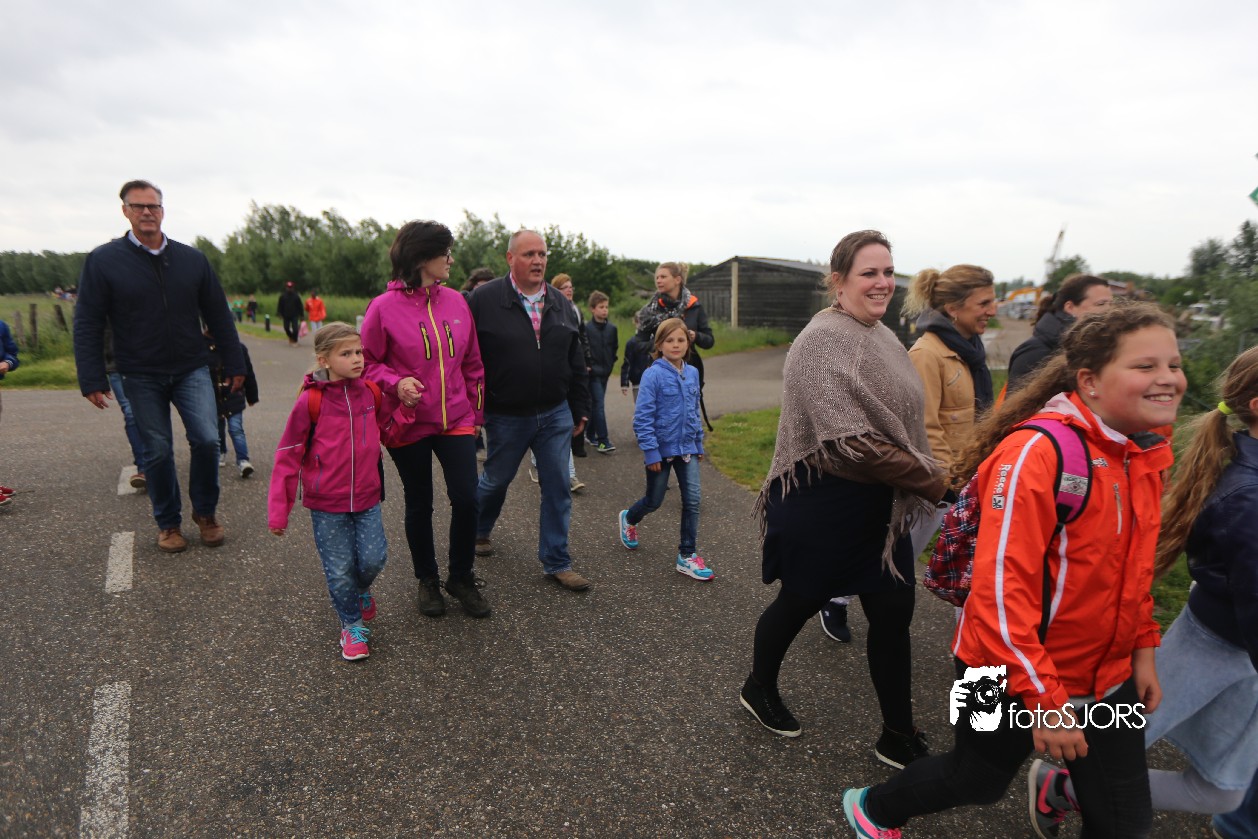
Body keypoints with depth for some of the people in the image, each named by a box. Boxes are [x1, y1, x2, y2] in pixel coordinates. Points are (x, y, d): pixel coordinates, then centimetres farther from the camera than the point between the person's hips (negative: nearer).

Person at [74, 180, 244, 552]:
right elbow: (87, 325, -3)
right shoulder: (103, 260, -3)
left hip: (191, 370, 1)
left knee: (206, 440, -10)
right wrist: (92, 380, -8)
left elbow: (219, 315, 7)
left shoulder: (192, 259, 2)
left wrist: (234, 364, 6)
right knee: (157, 451, 5)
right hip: (141, 377, -1)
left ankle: (205, 512, 12)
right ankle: (168, 523, 23)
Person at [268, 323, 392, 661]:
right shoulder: (310, 401, -14)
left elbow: (387, 424, 19)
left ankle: (362, 590, 35)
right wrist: (278, 510, -8)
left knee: (373, 558, -1)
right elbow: (288, 456, -9)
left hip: (367, 498, 3)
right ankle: (352, 625, 28)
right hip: (326, 504, -3)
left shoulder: (370, 392, -1)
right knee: (340, 570, 5)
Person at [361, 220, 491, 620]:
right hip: (409, 424, -2)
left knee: (466, 498, -4)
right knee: (419, 504, 12)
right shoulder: (384, 307, -9)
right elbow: (368, 362, -2)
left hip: (456, 419, 3)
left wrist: (476, 412, 13)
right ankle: (427, 580, 32)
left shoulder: (457, 301, 3)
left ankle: (461, 577, 20)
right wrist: (396, 382, -21)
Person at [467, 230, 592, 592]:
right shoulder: (485, 299, -8)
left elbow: (575, 360, 11)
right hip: (506, 416, -3)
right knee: (496, 480, 15)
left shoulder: (559, 301, 7)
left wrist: (580, 408, 10)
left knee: (557, 487, 5)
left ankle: (556, 562, 18)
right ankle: (477, 531, 45)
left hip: (556, 414, 4)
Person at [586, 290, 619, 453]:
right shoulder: (587, 328, -10)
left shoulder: (612, 328, 4)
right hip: (593, 372, -5)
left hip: (605, 372, 5)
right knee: (599, 405, -8)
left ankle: (591, 435, 27)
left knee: (595, 404, 15)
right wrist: (587, 366, -11)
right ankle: (603, 441, -7)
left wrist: (611, 364, 9)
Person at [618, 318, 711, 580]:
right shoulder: (653, 374, -14)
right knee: (654, 501, 11)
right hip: (661, 449, -4)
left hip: (687, 448, 4)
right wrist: (651, 453, -18)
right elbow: (643, 417, -16)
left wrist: (699, 445, 13)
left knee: (692, 500, -1)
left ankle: (687, 555, 11)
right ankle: (629, 519, 44)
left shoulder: (692, 373, 3)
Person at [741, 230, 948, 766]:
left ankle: (899, 737, 30)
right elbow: (851, 441, -26)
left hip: (880, 504, 8)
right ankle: (759, 689, 40)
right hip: (824, 503, -8)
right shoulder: (825, 340, -19)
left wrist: (924, 477, 8)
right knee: (800, 601, 12)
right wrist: (928, 480, -18)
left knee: (893, 613, 12)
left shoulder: (882, 335, 8)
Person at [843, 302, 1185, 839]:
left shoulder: (1147, 453, 0)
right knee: (977, 781, 17)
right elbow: (1001, 587, -29)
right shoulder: (1037, 453, -27)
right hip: (1012, 679, -6)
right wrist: (1045, 698, -24)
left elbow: (1134, 563, 14)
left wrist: (1142, 647, 11)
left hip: (1107, 676, 7)